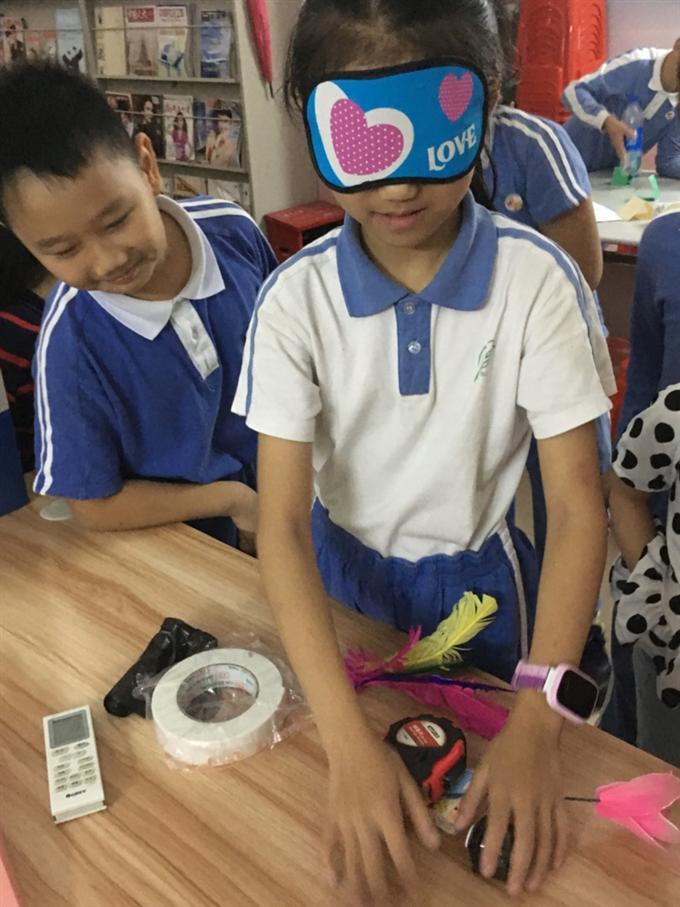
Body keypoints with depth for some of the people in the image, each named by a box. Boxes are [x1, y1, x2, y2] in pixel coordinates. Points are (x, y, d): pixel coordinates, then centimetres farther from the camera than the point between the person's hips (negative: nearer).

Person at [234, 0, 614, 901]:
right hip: (339, 575, 1)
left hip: (480, 581, 0)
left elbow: (578, 507, -20)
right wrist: (350, 742, -33)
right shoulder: (294, 299, -20)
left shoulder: (537, 280, -22)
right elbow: (281, 524, -22)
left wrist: (536, 724, -29)